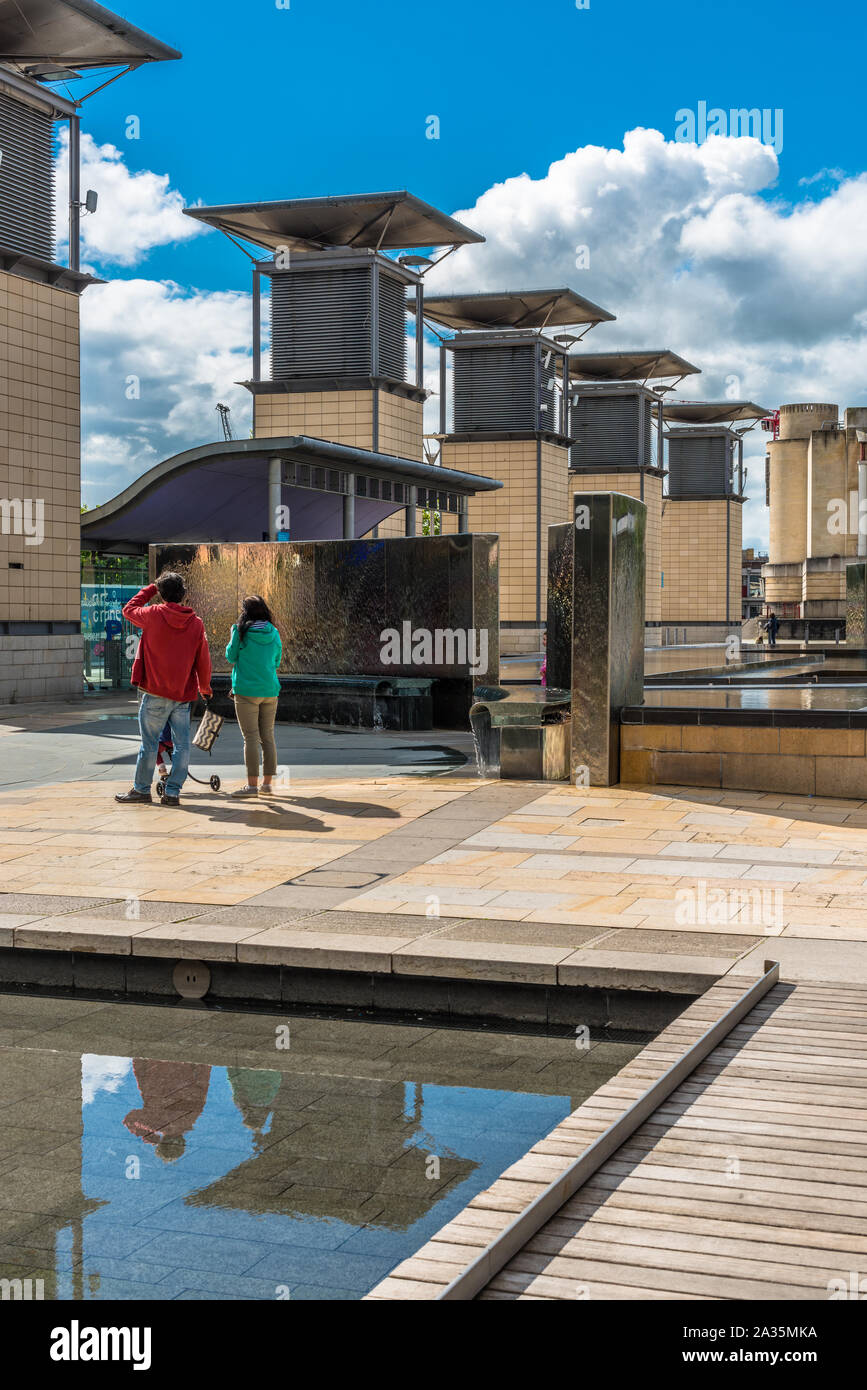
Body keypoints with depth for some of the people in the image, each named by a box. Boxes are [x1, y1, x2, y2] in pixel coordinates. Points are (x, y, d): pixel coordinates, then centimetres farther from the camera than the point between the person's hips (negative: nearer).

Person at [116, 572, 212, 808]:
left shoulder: (154, 614, -7)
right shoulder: (196, 623, 2)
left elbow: (129, 610, 14)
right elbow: (203, 661, 7)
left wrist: (150, 589, 22)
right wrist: (205, 687, 22)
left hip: (156, 692, -3)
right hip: (184, 693, 3)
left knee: (149, 742, 5)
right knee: (182, 744, 6)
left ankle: (142, 789, 13)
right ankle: (173, 792, 5)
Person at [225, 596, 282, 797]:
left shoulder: (241, 631, -7)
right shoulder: (274, 633, 4)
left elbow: (231, 657, 3)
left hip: (247, 689, -4)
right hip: (270, 690, 4)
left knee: (251, 737, -4)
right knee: (268, 736, 10)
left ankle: (252, 785, -5)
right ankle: (267, 783, 14)